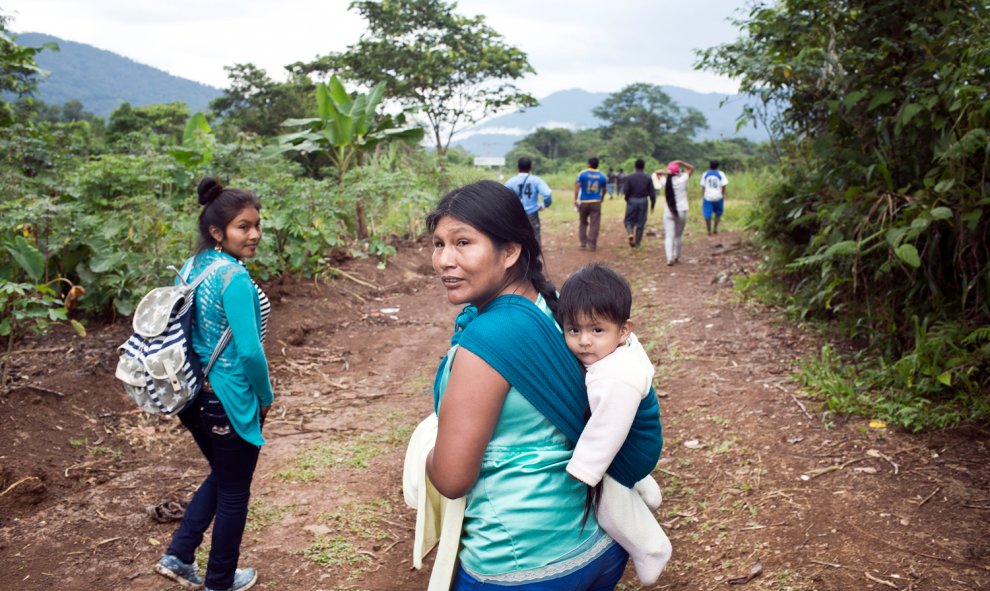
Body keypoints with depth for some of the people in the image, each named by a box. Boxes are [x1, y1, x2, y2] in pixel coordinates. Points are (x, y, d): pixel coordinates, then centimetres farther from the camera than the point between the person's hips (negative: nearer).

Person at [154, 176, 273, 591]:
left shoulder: (192, 266, 2)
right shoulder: (234, 277, -23)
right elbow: (250, 351, -25)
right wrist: (266, 396, -9)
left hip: (194, 397, 8)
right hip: (230, 402, -8)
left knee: (220, 477, 29)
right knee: (234, 493, 12)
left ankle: (178, 556, 30)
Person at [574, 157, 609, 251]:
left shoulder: (583, 174, -2)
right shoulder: (602, 176, 5)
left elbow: (577, 187, -10)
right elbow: (604, 190, 12)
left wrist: (575, 199, -9)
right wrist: (601, 199, 27)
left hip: (583, 202, 0)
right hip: (596, 202, 0)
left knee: (583, 223, 13)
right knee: (594, 224, 2)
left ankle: (583, 243, 12)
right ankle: (592, 245, -1)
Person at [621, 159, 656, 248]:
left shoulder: (629, 177, -5)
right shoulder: (648, 178, -2)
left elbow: (625, 190, -10)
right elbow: (652, 193, -3)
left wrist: (627, 198, 10)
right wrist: (653, 204, 8)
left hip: (632, 201, -1)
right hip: (643, 201, 1)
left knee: (629, 220, 14)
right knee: (640, 222, 7)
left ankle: (630, 233, -15)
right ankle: (637, 243, 11)